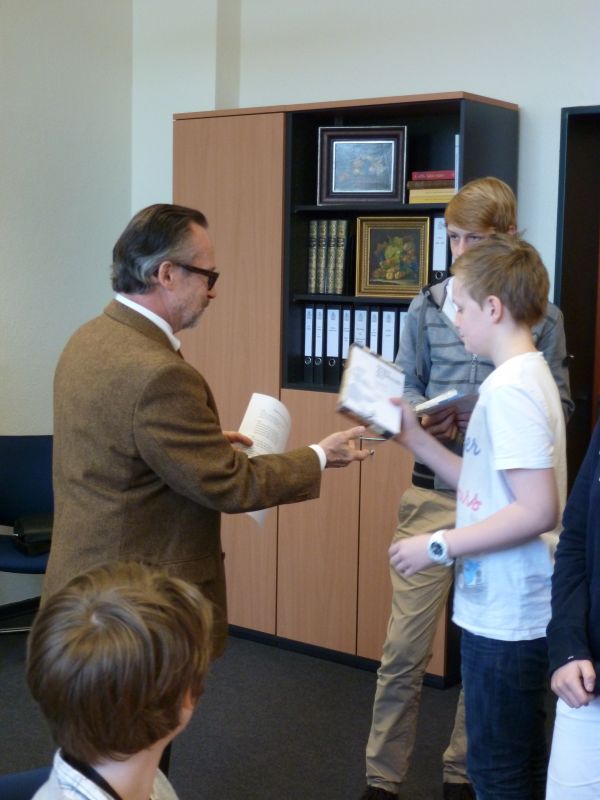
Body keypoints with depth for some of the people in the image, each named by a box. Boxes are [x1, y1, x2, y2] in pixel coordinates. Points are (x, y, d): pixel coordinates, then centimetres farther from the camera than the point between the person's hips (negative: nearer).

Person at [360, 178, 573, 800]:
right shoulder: (428, 308, 1)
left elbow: (557, 407, 0)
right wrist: (428, 422, -14)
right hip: (434, 491, 0)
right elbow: (406, 389, 7)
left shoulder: (542, 317, -1)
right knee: (405, 644, 2)